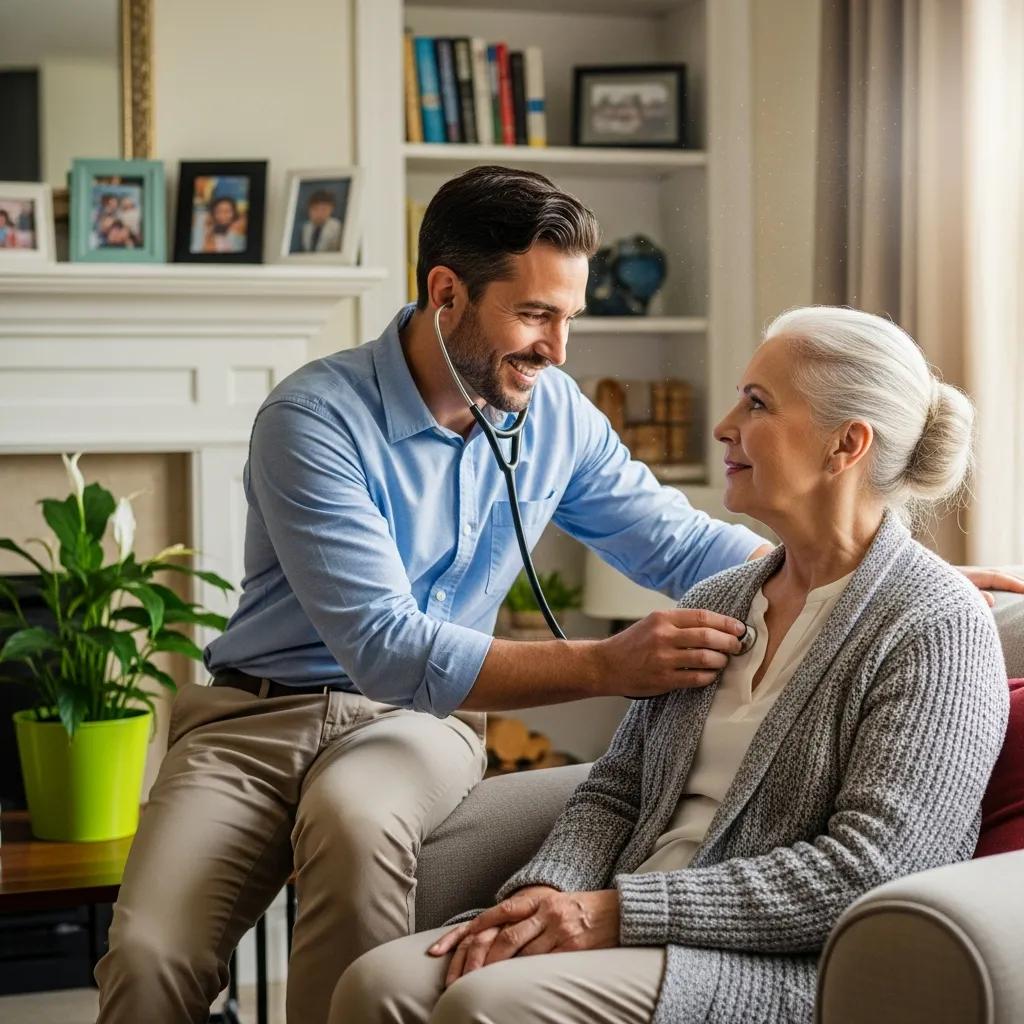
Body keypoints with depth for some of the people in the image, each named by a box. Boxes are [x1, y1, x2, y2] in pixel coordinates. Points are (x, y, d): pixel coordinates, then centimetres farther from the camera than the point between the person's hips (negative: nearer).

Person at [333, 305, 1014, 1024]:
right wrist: (545, 891, -6)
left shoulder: (938, 626, -7)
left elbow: (863, 871, -17)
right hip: (651, 938, 7)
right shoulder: (715, 602, 18)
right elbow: (615, 789, 17)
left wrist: (622, 910, -19)